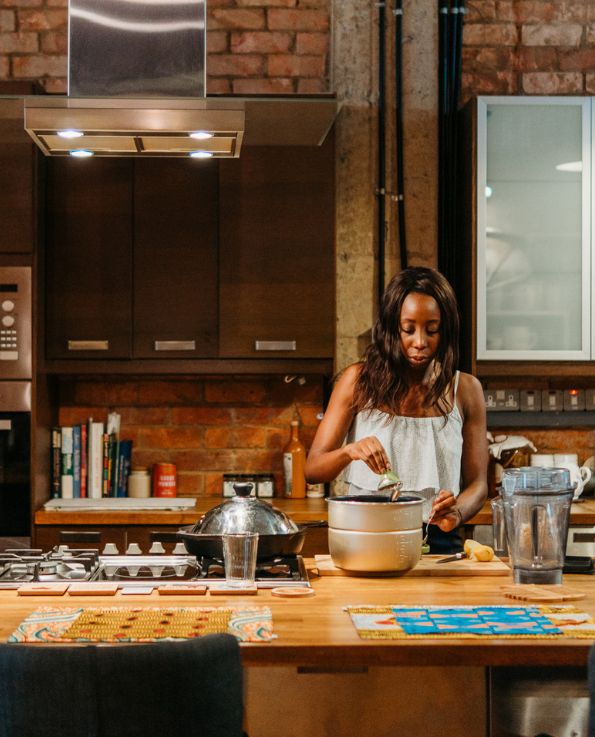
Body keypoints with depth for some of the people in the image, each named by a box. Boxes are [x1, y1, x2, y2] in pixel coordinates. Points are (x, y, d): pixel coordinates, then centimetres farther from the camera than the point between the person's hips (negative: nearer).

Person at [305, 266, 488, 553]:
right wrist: (349, 452, -18)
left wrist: (457, 512, -12)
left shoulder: (465, 390, 9)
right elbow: (313, 469, 4)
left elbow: (477, 483, 11)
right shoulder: (359, 380, 6)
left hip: (438, 542, 1)